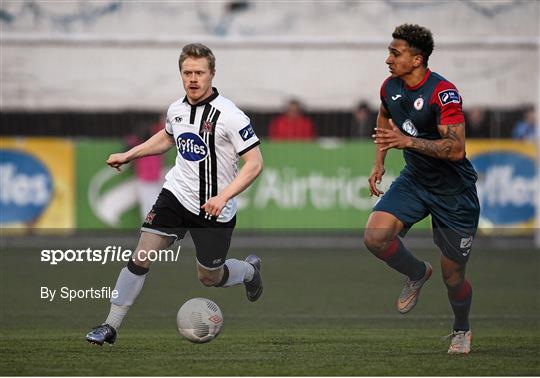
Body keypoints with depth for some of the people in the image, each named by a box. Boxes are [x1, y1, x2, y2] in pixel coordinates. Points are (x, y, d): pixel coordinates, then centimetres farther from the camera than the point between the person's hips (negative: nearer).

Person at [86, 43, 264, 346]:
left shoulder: (229, 115, -19)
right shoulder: (177, 109, 1)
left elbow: (255, 163, -19)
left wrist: (223, 197, -29)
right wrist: (128, 155, 20)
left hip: (214, 209, -4)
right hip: (176, 194, 4)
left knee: (210, 278, 11)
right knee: (142, 255, -11)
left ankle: (250, 270, 45)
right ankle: (111, 326, -5)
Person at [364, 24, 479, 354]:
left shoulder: (444, 94, -25)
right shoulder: (391, 87, -3)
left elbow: (456, 149, -31)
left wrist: (407, 141, -35)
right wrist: (379, 163, 18)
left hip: (454, 193, -6)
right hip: (414, 181, 6)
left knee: (453, 276, 4)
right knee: (375, 237, -20)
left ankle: (462, 329, 35)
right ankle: (417, 273, 10)